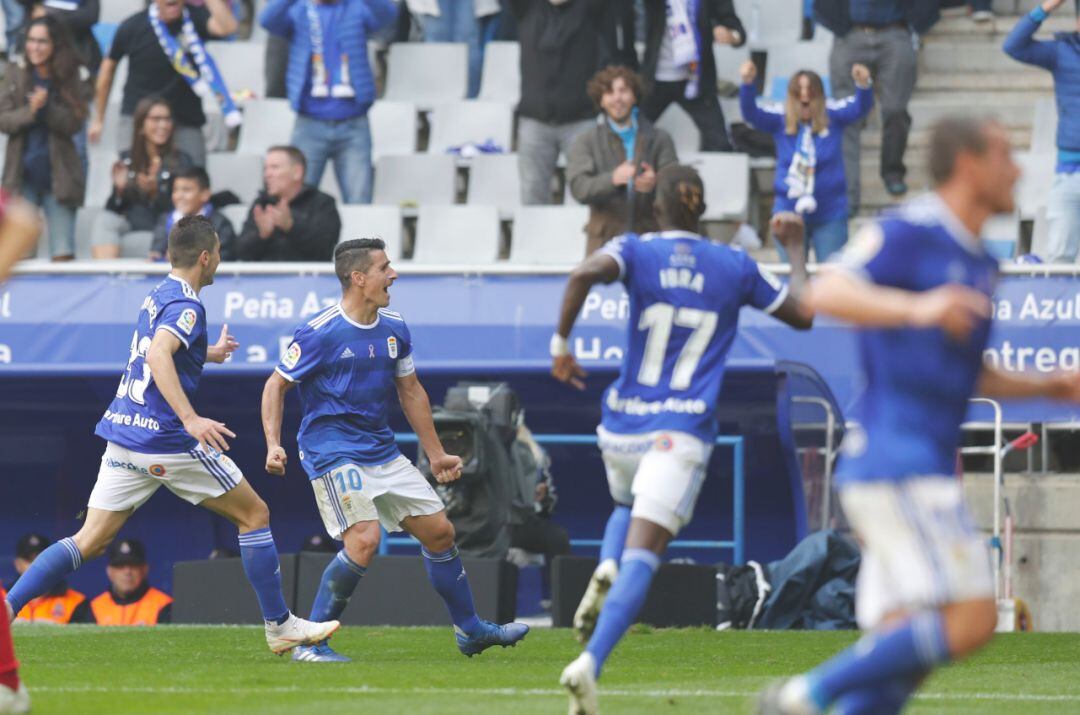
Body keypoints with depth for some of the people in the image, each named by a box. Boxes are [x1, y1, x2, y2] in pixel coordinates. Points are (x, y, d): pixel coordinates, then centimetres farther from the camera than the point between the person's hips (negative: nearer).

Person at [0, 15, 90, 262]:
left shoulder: (71, 79, 0)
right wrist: (29, 111, -21)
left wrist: (47, 107, -23)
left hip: (58, 175, -1)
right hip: (22, 174, 1)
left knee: (63, 254, -4)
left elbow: (74, 123, -8)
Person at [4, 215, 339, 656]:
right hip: (165, 439, -8)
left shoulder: (158, 297, 16)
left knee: (90, 542, 5)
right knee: (254, 514, 6)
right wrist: (191, 419, -38)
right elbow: (158, 355, -30)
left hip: (123, 435, 8)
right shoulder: (186, 306, -12)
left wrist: (206, 353, 47)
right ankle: (280, 626, 9)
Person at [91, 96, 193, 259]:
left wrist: (155, 192, -22)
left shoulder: (181, 161, 1)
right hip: (131, 226, 3)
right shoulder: (127, 159, 12)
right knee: (104, 220, -24)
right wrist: (119, 189, -9)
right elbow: (113, 209, 11)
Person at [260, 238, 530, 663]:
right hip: (331, 450, -7)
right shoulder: (320, 333, -14)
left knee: (439, 531, 9)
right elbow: (277, 385, -5)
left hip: (381, 450, 7)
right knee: (364, 539, -24)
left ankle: (470, 631, 26)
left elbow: (410, 392, 18)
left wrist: (436, 454, 20)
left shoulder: (394, 328, 7)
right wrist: (273, 445, -17)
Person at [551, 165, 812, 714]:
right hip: (682, 431, -2)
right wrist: (797, 259, 32)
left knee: (628, 506, 34)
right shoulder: (735, 267, 5)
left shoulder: (637, 251, 1)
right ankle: (590, 664, -32)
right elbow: (802, 315, 16)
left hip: (623, 426, 2)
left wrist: (560, 344, -13)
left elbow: (586, 274, -21)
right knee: (642, 557, -12)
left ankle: (605, 570, 2)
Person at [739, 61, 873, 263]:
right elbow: (751, 113, -15)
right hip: (790, 213, 1)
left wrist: (863, 85, -39)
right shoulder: (780, 120, -2)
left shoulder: (832, 116, -2)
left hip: (830, 215, -1)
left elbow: (859, 108, -15)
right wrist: (747, 83, -34)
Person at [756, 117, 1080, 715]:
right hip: (895, 459, -9)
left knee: (901, 654, 2)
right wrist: (916, 308, -33)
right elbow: (824, 294, -20)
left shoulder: (979, 264, 21)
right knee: (970, 620, -17)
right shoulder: (909, 233, -6)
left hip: (923, 472, 9)